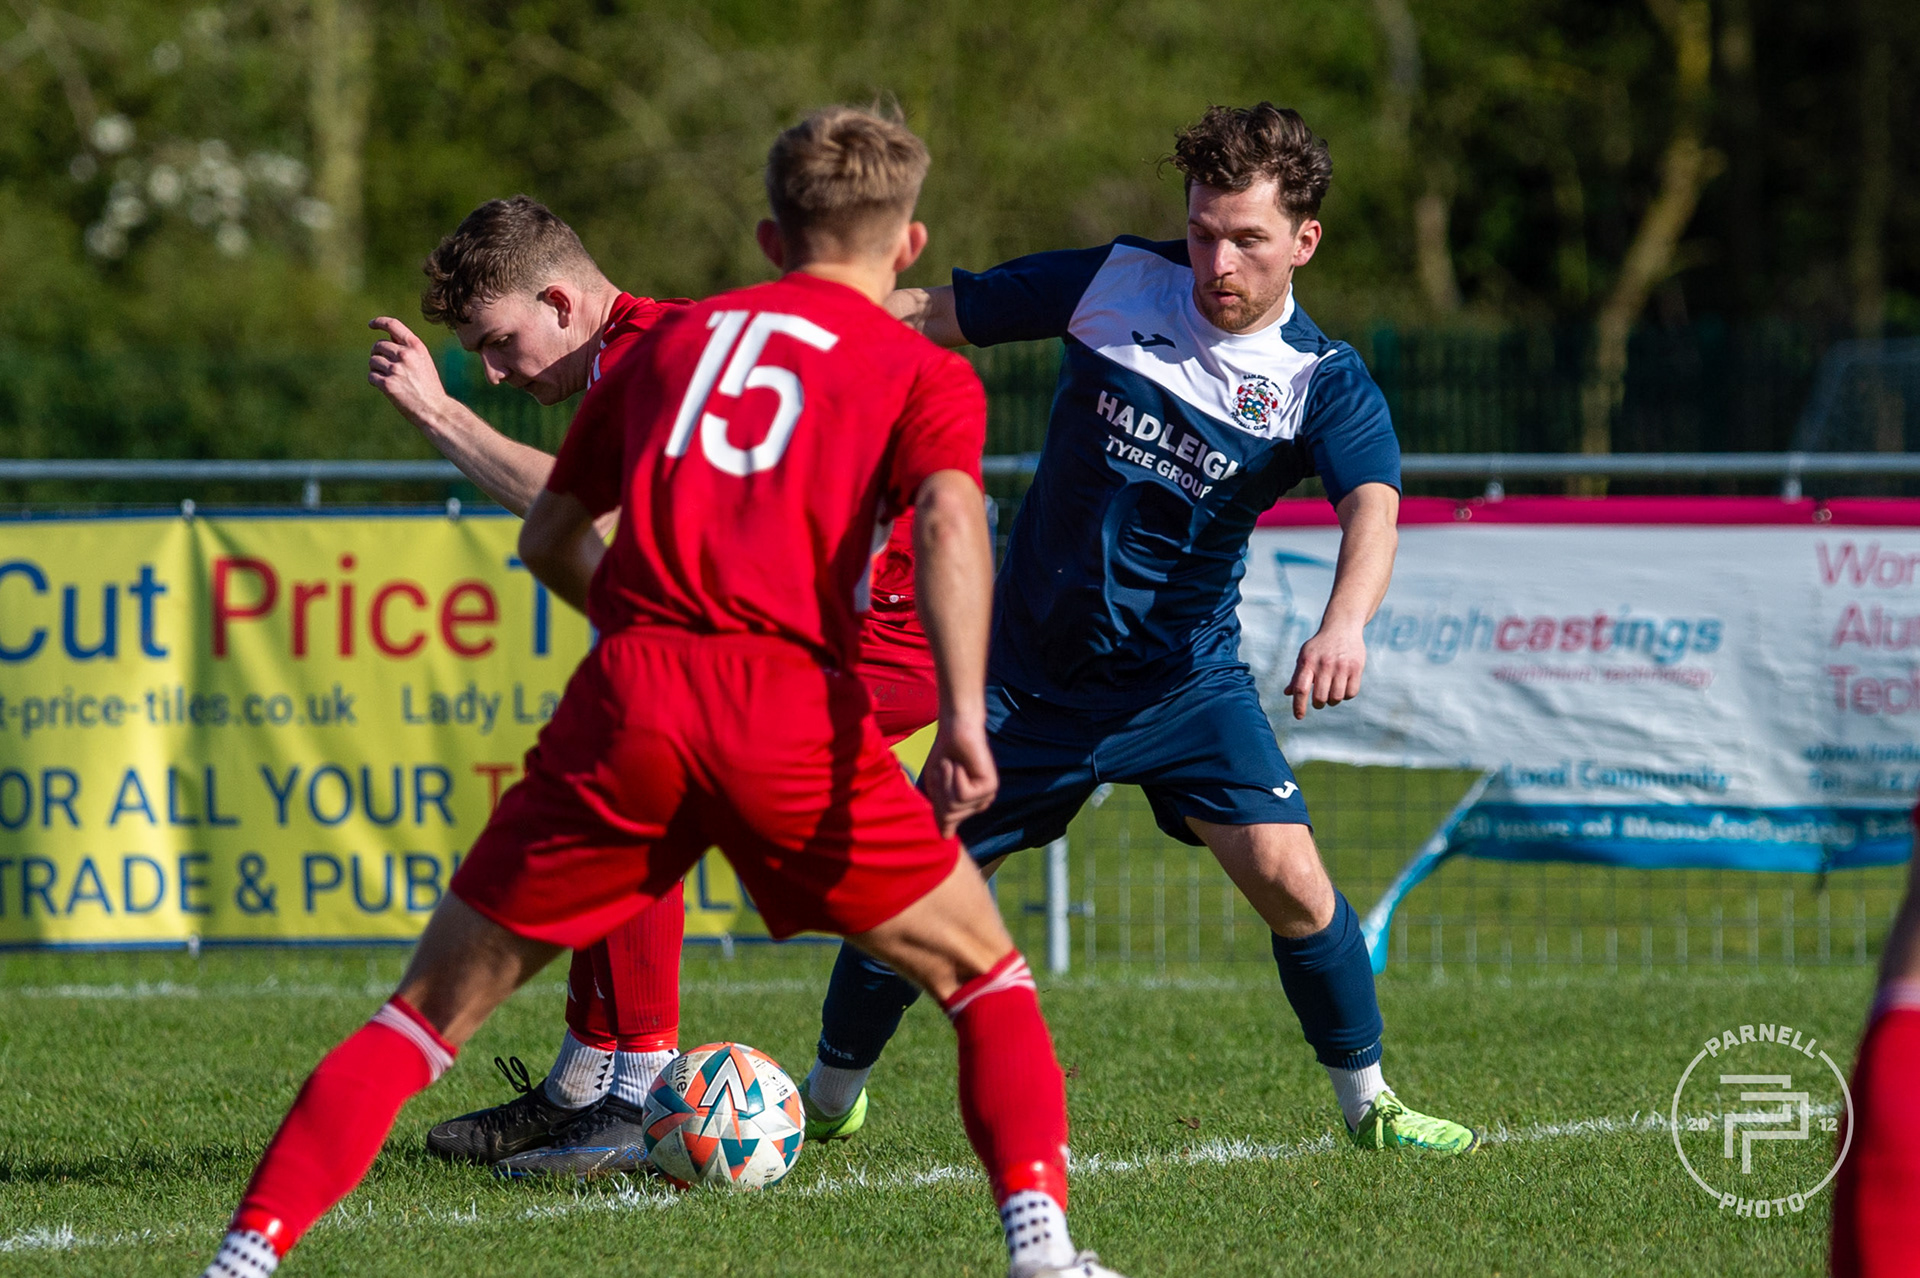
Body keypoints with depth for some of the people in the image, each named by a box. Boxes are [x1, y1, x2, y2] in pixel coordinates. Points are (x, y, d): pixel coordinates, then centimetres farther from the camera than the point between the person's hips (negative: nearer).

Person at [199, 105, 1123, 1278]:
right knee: (984, 976, 18)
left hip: (630, 699, 2)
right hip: (798, 708, -2)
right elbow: (950, 520, -8)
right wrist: (964, 715, -19)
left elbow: (549, 538, 30)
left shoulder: (675, 338, 24)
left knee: (436, 1005, 9)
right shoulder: (926, 374, 13)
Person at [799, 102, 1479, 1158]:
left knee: (1285, 873, -17)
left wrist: (1344, 621, -53)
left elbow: (1372, 509, -32)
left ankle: (1367, 1100, 5)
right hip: (1031, 668, 1)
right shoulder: (1115, 284, -8)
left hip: (1184, 677, -1)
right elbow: (931, 312, 1)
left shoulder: (1323, 384, -13)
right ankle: (829, 1097, 25)